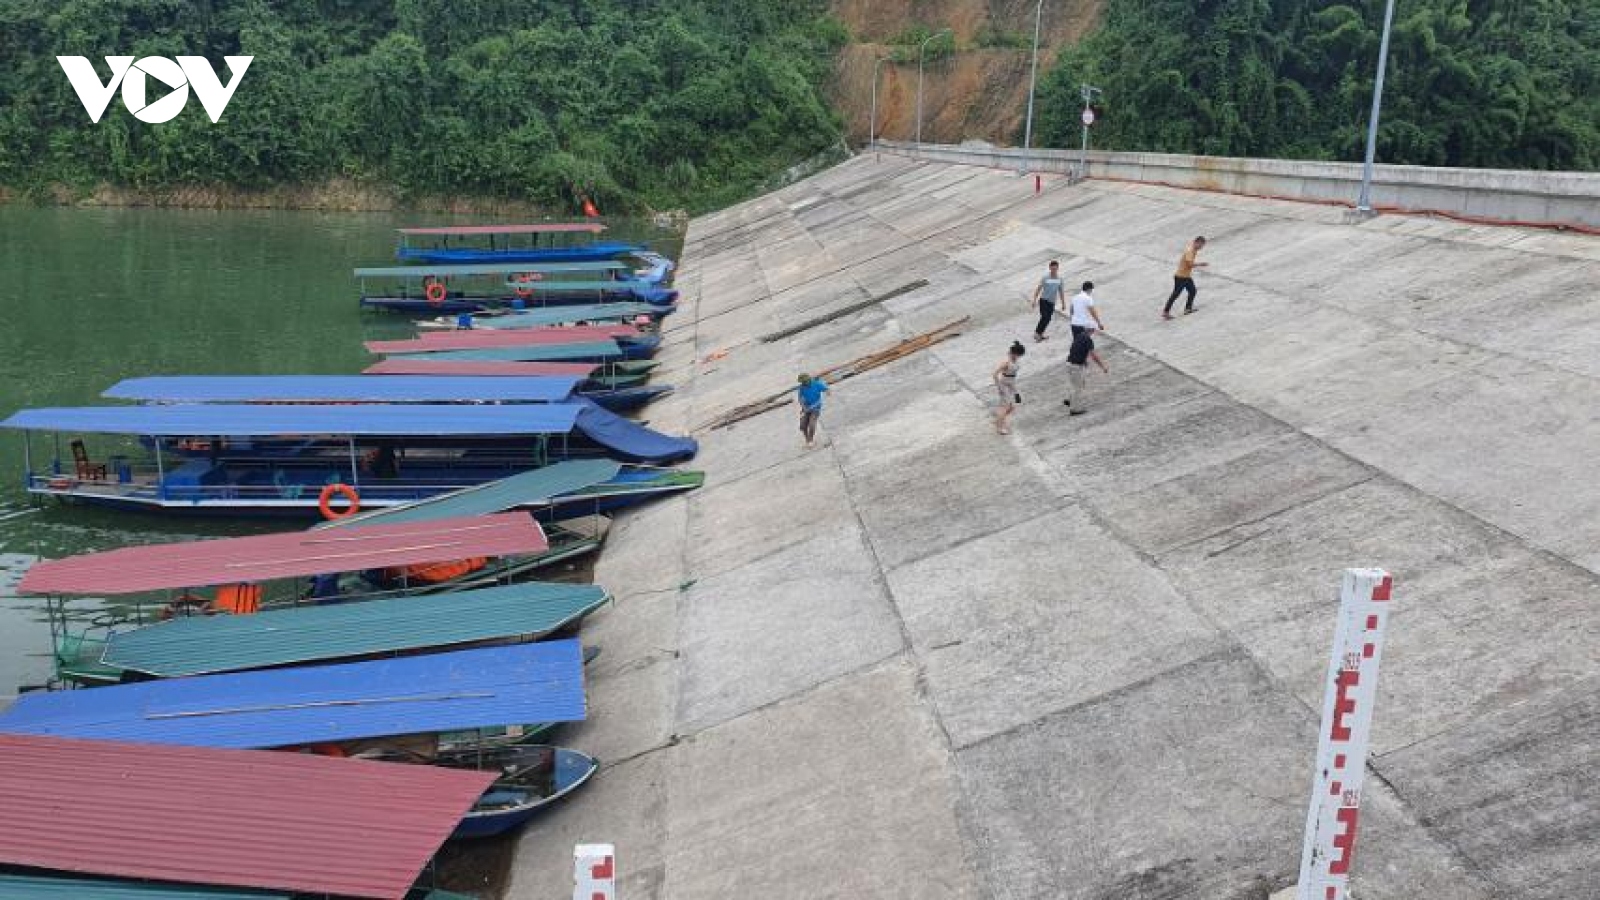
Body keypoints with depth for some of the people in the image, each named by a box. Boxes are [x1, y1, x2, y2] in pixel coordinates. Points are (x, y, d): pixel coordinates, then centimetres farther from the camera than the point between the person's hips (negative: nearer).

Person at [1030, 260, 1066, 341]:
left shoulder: (1059, 279, 3)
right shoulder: (1045, 278, -8)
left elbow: (1061, 291, 13)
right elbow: (1038, 289, -4)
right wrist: (1035, 300, -9)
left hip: (1052, 302, 4)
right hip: (1044, 300, -4)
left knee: (1048, 319, 6)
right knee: (1044, 317, -15)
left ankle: (1040, 334, 19)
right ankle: (1037, 333, -7)